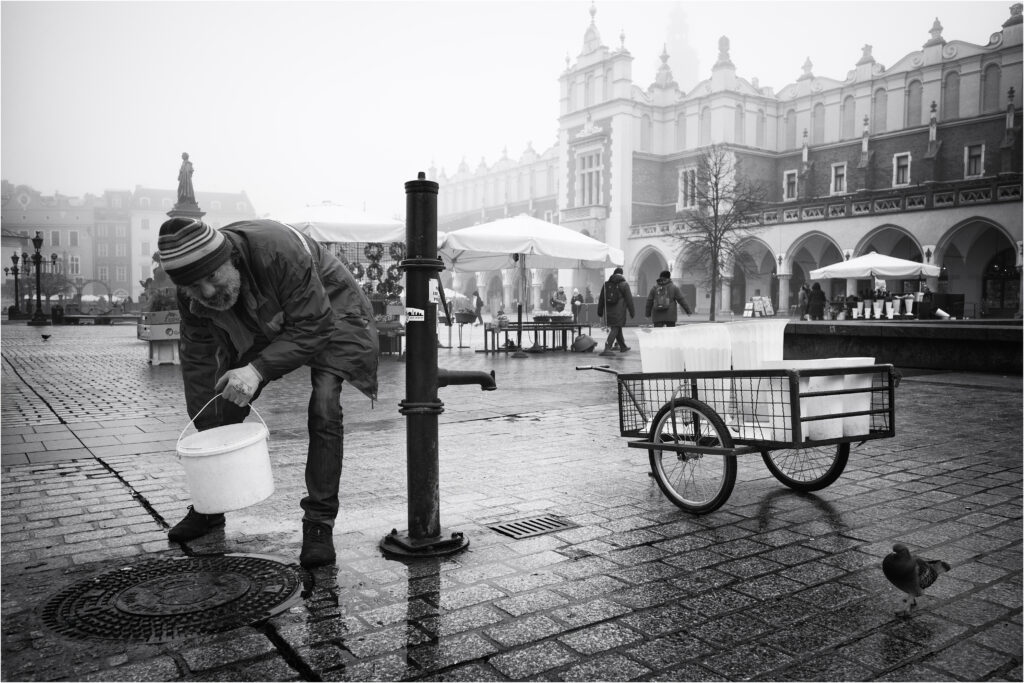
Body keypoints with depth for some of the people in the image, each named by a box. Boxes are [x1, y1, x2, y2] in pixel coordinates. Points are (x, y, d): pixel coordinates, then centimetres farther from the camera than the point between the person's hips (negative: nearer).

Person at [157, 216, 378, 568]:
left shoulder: (279, 251, -41)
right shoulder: (191, 293, -21)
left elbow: (314, 328, -36)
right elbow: (198, 362, -13)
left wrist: (258, 370, -46)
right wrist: (205, 436, -14)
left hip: (328, 313, -5)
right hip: (261, 326, 5)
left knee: (323, 408, -23)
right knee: (224, 408, -1)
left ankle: (319, 524, -11)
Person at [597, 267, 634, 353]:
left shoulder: (606, 284, 9)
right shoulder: (624, 284, -4)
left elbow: (601, 299, 11)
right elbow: (629, 299, -5)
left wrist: (600, 312, 17)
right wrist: (632, 312, 1)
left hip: (609, 310, 5)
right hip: (619, 312, -5)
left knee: (617, 328, 17)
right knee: (615, 329, -7)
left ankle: (623, 347, 28)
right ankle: (607, 348, -18)